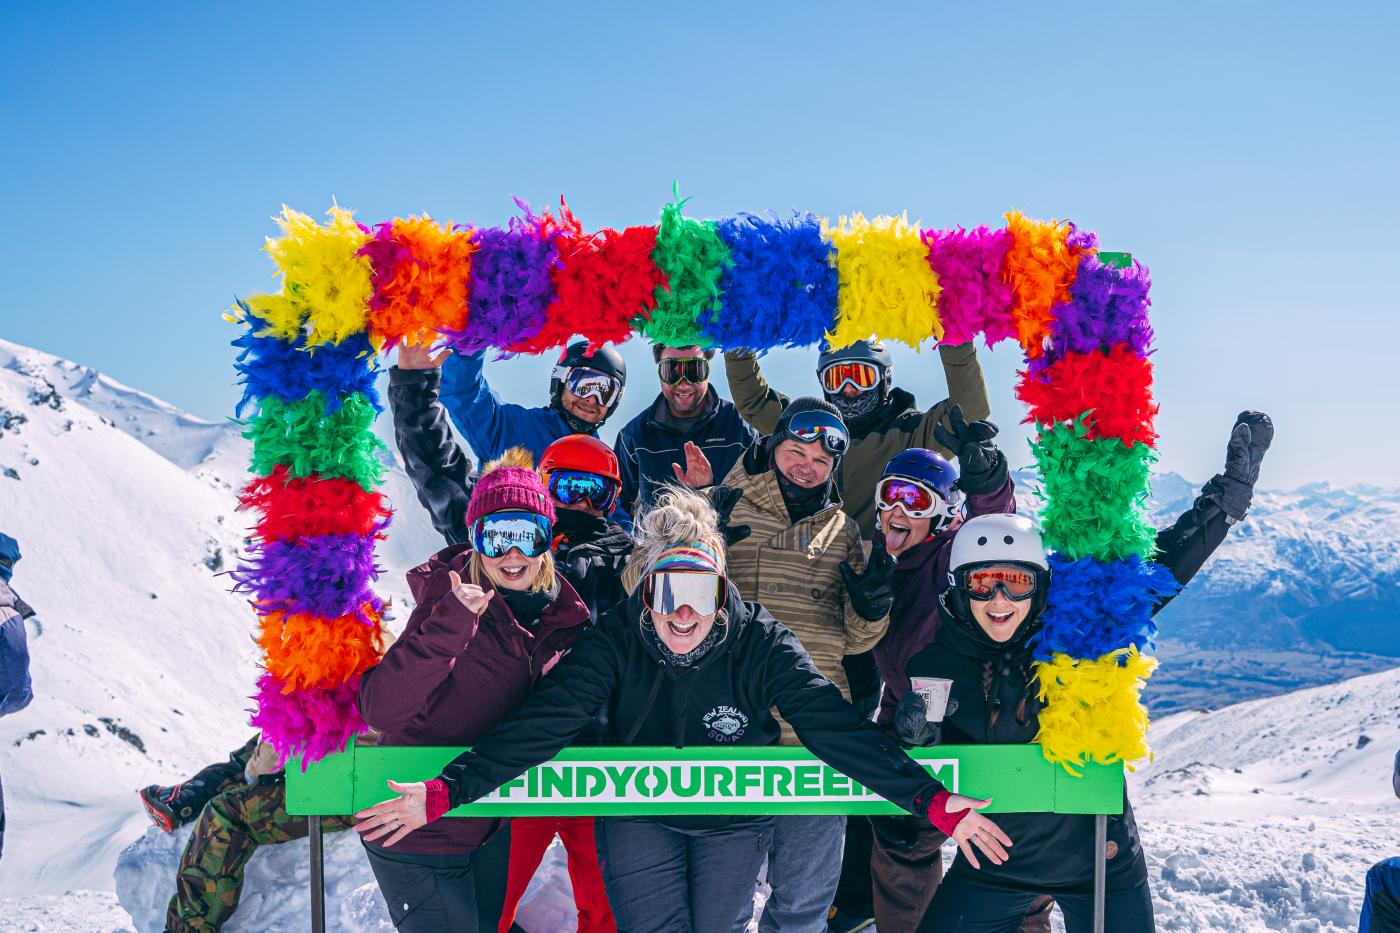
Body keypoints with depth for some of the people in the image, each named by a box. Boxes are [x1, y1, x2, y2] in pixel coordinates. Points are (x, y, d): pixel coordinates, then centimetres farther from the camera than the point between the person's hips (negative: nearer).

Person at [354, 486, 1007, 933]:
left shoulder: (760, 644, -20)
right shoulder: (616, 642, -19)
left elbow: (838, 728, -25)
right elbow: (540, 723, -25)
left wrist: (932, 801, -34)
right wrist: (445, 792, -36)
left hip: (734, 821, 0)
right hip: (638, 814, 0)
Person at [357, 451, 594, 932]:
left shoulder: (563, 615, -5)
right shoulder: (449, 600, -22)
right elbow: (382, 710, -34)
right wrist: (451, 622, -41)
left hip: (491, 828, 6)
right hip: (417, 838, -6)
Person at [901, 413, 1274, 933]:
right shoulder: (934, 666, -6)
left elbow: (1162, 563, -10)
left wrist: (1230, 493, -16)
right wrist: (920, 739, -16)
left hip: (1100, 859, -1)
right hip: (995, 864, 1)